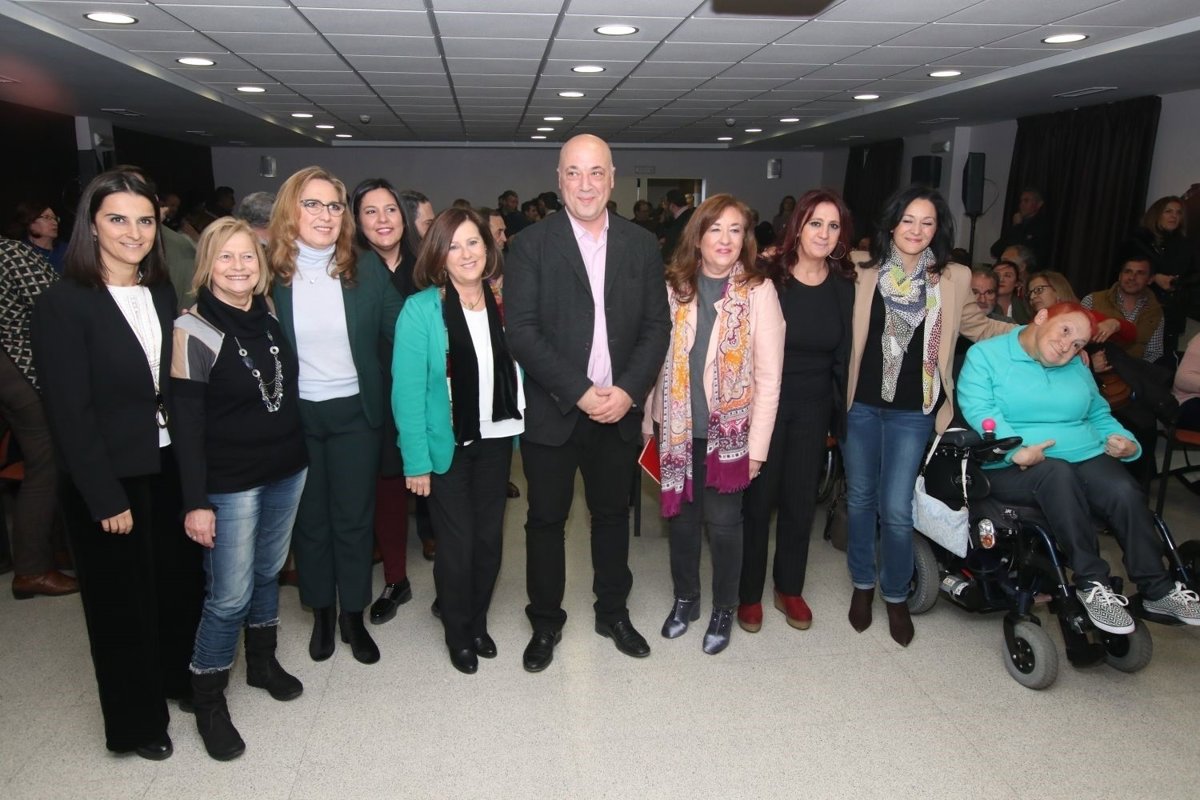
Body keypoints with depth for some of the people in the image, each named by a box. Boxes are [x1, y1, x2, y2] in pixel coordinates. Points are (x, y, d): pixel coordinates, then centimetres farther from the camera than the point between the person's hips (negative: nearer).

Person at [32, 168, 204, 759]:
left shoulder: (162, 295, 5)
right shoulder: (63, 305, -13)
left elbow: (176, 387, 6)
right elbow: (70, 413, -15)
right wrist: (106, 499, -15)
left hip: (169, 466, 5)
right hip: (110, 478, -5)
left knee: (182, 580, 16)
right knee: (124, 601, 11)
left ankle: (182, 679, 42)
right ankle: (136, 723, 33)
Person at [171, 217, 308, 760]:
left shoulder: (269, 318, 4)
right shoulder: (195, 330, -13)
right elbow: (187, 422, -14)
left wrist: (300, 455, 10)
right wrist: (196, 501, -15)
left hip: (286, 470, 6)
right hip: (230, 482, -5)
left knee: (268, 571, 19)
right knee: (230, 595, 0)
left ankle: (262, 662, 39)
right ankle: (208, 702, 20)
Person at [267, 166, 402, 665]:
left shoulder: (367, 269, -3)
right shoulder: (269, 273, -7)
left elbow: (398, 330, 0)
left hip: (356, 413, 1)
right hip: (294, 416, 0)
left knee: (355, 518, 10)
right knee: (309, 520, 14)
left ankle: (353, 615, 29)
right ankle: (321, 613, 34)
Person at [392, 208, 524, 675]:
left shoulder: (502, 302, 2)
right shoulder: (421, 310, -12)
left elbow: (514, 370, 8)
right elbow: (408, 390, -13)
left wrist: (518, 430, 0)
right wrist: (416, 460, -16)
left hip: (495, 440, 4)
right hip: (447, 445, -4)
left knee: (490, 538, 13)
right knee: (457, 544, 7)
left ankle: (478, 623, 35)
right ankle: (457, 634, 30)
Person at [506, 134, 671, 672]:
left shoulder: (641, 245, 4)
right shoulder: (531, 245, -5)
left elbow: (657, 325, 3)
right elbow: (521, 330, -12)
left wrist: (628, 390, -11)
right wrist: (579, 392, -18)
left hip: (619, 410, 3)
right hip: (552, 412, -2)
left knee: (613, 514, 17)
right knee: (545, 520, 10)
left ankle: (612, 612, 36)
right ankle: (545, 622, 29)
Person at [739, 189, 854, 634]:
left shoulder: (843, 286, 2)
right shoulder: (768, 277, -10)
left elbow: (842, 356, 5)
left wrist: (841, 414, 4)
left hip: (813, 408, 4)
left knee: (801, 501, 14)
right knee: (758, 499, 7)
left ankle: (789, 588, 32)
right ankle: (749, 592, 24)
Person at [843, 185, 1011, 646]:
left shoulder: (953, 280, 1)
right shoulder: (865, 275, 1)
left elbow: (976, 326, 16)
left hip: (912, 412, -1)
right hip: (860, 405, 1)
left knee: (896, 510, -1)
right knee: (860, 499, 12)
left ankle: (896, 595, 22)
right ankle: (862, 584, 32)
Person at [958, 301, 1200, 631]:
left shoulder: (1077, 368, 22)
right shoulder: (986, 355, 0)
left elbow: (1099, 415, 27)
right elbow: (978, 409, -14)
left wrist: (1127, 444, 5)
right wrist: (1015, 450, -28)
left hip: (1086, 457, 6)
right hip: (1014, 469, -5)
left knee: (1126, 492, -25)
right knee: (1058, 473, -37)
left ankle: (1157, 590, -9)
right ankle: (1092, 583, -27)